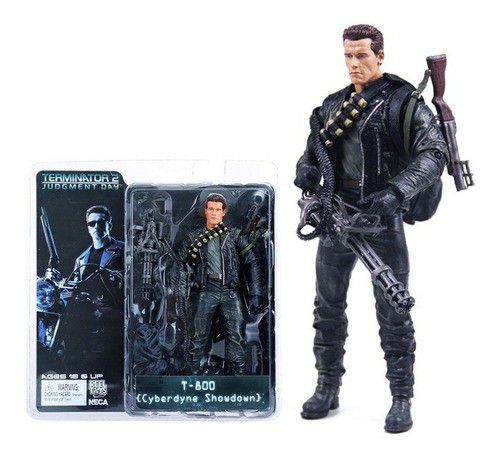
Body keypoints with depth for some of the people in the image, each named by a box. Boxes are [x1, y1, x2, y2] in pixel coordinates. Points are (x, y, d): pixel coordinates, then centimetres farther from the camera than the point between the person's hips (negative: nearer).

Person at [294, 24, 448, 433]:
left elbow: (435, 154, -15)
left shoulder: (403, 102, -6)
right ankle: (328, 388, 27)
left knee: (393, 313, 0)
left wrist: (396, 190, -30)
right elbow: (314, 148, 20)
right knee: (328, 307, 12)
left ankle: (402, 399, 13)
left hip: (383, 219, -5)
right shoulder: (333, 105, 12)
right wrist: (306, 168, -5)